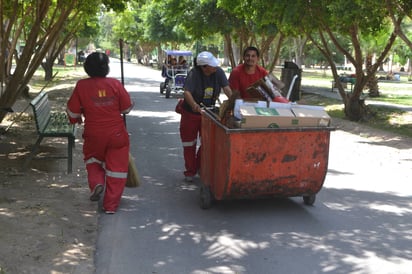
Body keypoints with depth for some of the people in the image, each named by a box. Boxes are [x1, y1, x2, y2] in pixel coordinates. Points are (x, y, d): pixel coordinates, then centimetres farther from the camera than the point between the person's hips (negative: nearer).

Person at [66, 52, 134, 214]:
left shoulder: (81, 86, -9)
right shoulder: (115, 84, -10)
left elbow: (73, 111, 0)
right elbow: (127, 107, -3)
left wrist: (77, 118, 21)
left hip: (93, 135, 1)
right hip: (116, 134, -1)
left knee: (93, 160, 28)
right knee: (116, 168, 9)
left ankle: (96, 183, 2)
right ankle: (111, 205, 13)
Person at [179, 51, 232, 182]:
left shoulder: (218, 72, -13)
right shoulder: (194, 73, -24)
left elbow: (226, 88, -17)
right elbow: (187, 92, -34)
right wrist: (194, 105, -52)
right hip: (191, 112, -3)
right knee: (189, 144, 7)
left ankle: (201, 168, 29)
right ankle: (190, 171, 22)